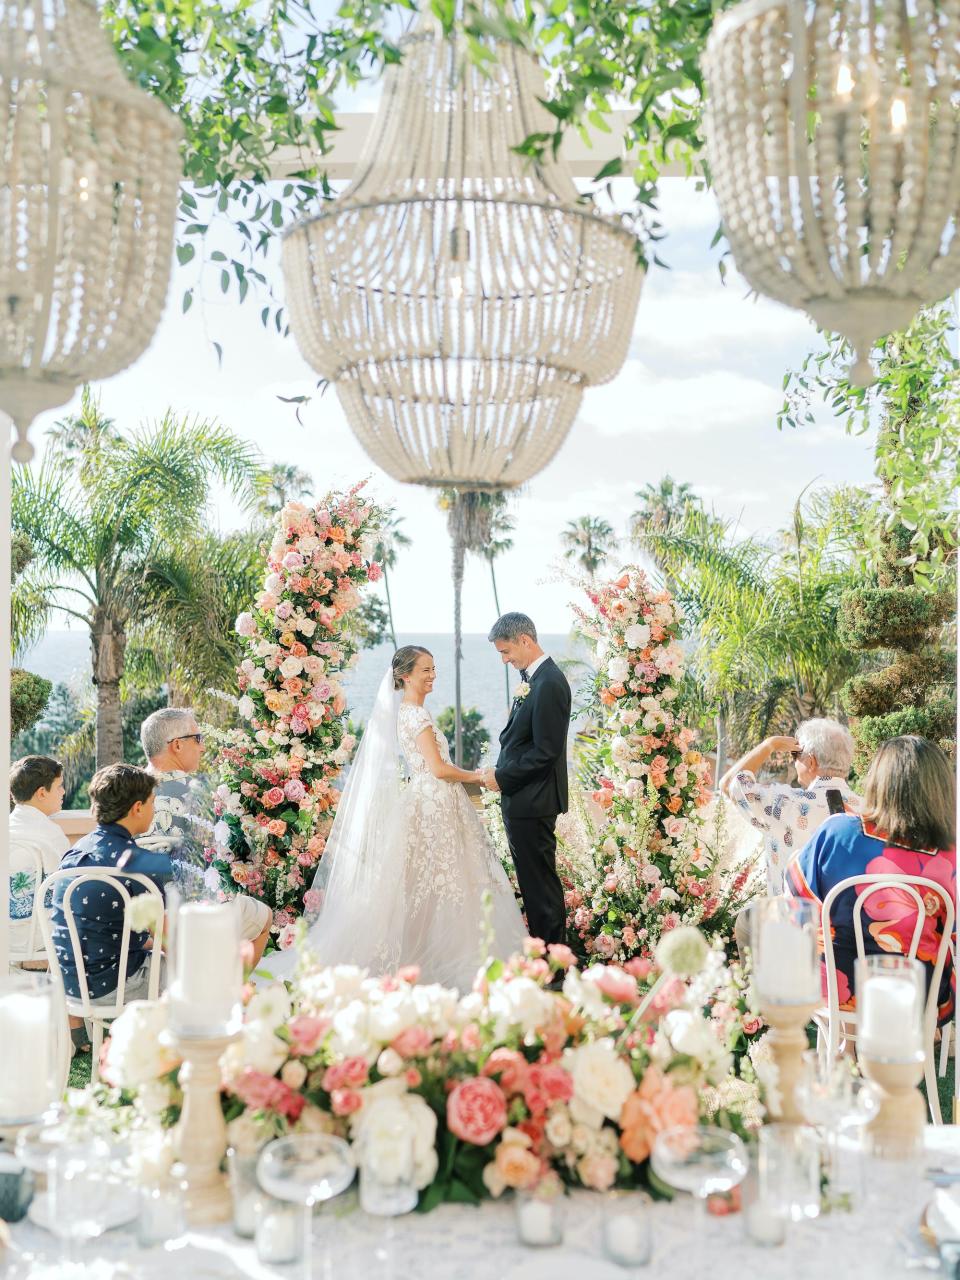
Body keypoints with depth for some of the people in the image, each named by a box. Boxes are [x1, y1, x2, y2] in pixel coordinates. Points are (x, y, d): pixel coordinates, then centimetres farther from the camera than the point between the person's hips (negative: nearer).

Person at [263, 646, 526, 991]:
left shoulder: (402, 711, 13)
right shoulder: (416, 714, -16)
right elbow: (439, 768, -18)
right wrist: (477, 776, -6)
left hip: (422, 802, 9)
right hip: (434, 807, -9)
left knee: (422, 885, 11)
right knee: (441, 883, -3)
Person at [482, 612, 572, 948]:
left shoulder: (549, 683, -18)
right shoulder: (532, 677, 11)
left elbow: (546, 751, -21)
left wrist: (502, 778, -14)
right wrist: (501, 774, 5)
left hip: (532, 803, -10)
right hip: (521, 799, 10)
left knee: (540, 881, 0)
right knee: (532, 879, 16)